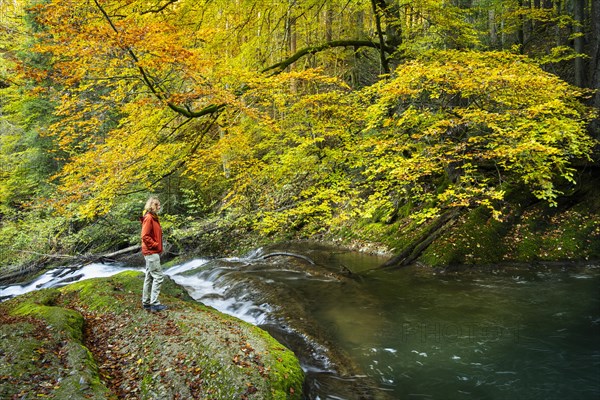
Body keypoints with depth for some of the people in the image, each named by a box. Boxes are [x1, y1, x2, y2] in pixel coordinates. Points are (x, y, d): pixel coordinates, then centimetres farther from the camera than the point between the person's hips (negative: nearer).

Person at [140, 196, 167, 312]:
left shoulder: (153, 218, 14)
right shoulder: (148, 218, -15)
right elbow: (145, 236, -20)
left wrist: (158, 246, 9)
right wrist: (155, 245, -14)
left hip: (153, 252, 10)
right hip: (151, 252, -10)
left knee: (149, 277, 13)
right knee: (158, 276, -8)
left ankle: (146, 302, 20)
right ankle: (154, 303, -4)